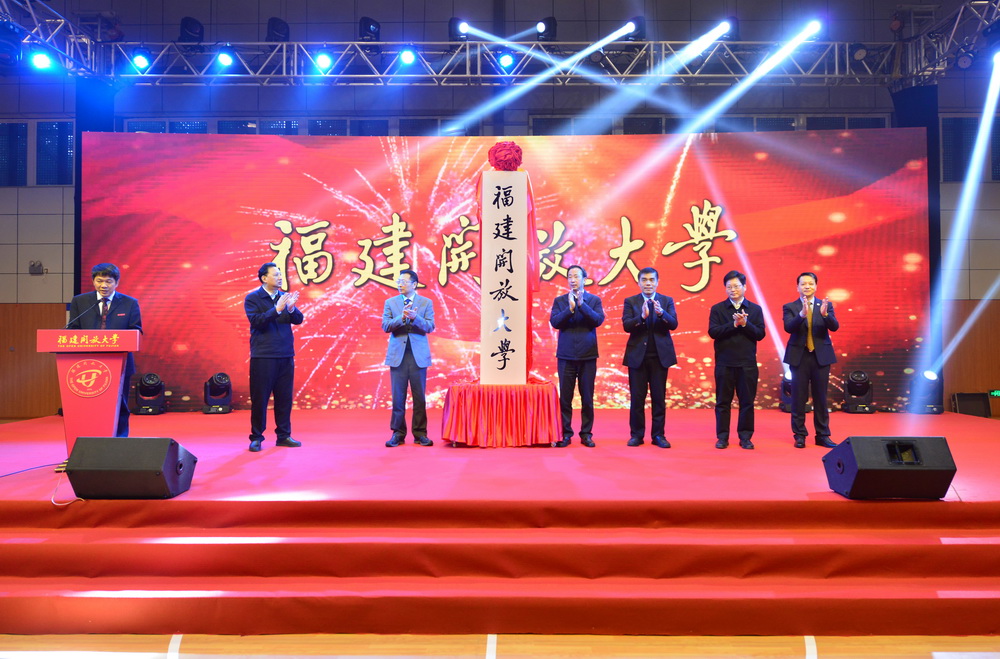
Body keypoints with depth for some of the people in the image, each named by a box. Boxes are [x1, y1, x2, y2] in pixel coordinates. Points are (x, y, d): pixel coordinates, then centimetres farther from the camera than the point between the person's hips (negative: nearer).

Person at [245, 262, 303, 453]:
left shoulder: (285, 297, 11)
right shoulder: (252, 298, -1)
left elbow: (298, 320, 3)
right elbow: (256, 321, -15)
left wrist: (291, 308, -17)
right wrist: (277, 309, -23)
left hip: (286, 355, 4)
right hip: (263, 356, -4)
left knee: (284, 397, 7)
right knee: (259, 398, 0)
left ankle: (284, 435, 16)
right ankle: (256, 437, 9)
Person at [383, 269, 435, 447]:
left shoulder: (426, 302, 5)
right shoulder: (390, 302, 9)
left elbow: (430, 327, -4)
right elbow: (385, 326, -1)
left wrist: (415, 317, -21)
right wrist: (402, 317, -16)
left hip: (418, 355, -1)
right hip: (397, 354, 1)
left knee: (419, 396, 3)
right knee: (398, 396, 2)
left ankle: (420, 434, 10)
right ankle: (398, 433, 10)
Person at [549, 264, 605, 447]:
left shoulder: (594, 300, 5)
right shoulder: (560, 300, 7)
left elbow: (598, 320, -10)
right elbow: (554, 322, -6)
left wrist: (582, 304, -18)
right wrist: (570, 308, -18)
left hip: (588, 355, 0)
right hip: (566, 355, 1)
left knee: (587, 397, 3)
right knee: (565, 397, 2)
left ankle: (586, 434, 12)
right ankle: (565, 434, 10)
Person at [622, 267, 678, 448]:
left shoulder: (667, 301, 6)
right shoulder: (630, 302, 4)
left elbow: (673, 324, -8)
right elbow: (626, 325, -10)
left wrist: (661, 313, -26)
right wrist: (642, 316, -27)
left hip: (660, 355, 1)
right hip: (637, 355, 0)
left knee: (659, 398, 3)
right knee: (637, 398, 3)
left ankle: (658, 435, 11)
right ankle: (636, 434, 12)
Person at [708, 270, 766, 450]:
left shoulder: (755, 309, 7)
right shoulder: (717, 309, 4)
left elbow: (760, 334, -1)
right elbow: (713, 332, -8)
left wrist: (745, 324, -15)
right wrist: (734, 324, -17)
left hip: (747, 363, 1)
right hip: (724, 362, -1)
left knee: (747, 401, 4)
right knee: (723, 401, 4)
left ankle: (745, 437, 13)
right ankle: (722, 437, 11)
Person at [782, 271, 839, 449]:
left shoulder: (826, 305, 6)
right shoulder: (790, 307, 1)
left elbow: (835, 327, -8)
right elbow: (788, 328, -15)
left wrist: (825, 314, -28)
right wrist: (801, 314, -33)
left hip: (821, 356, 1)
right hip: (799, 357, -1)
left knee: (820, 398, 6)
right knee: (799, 398, 2)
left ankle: (823, 435, 14)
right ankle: (799, 435, 10)